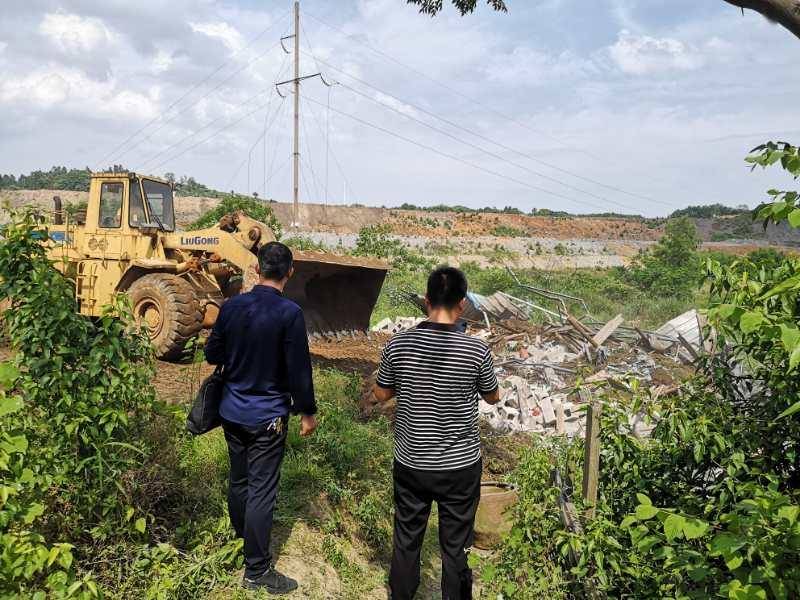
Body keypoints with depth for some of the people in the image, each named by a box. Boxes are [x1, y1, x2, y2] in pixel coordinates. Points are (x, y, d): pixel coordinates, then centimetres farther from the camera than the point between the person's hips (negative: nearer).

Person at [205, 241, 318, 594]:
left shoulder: (231, 306, -3)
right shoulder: (289, 313, -18)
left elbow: (212, 355, 7)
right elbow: (299, 369, -15)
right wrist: (307, 412, -3)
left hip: (232, 411, 6)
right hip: (267, 417, -5)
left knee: (238, 480, 22)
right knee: (262, 491, 2)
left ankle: (241, 540, 42)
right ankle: (256, 571, 11)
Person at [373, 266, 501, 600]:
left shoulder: (398, 345, -12)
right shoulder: (477, 350, -17)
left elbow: (381, 394, 2)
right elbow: (493, 397, 1)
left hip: (411, 463, 2)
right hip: (460, 465, -2)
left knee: (406, 541, 20)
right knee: (456, 547, 15)